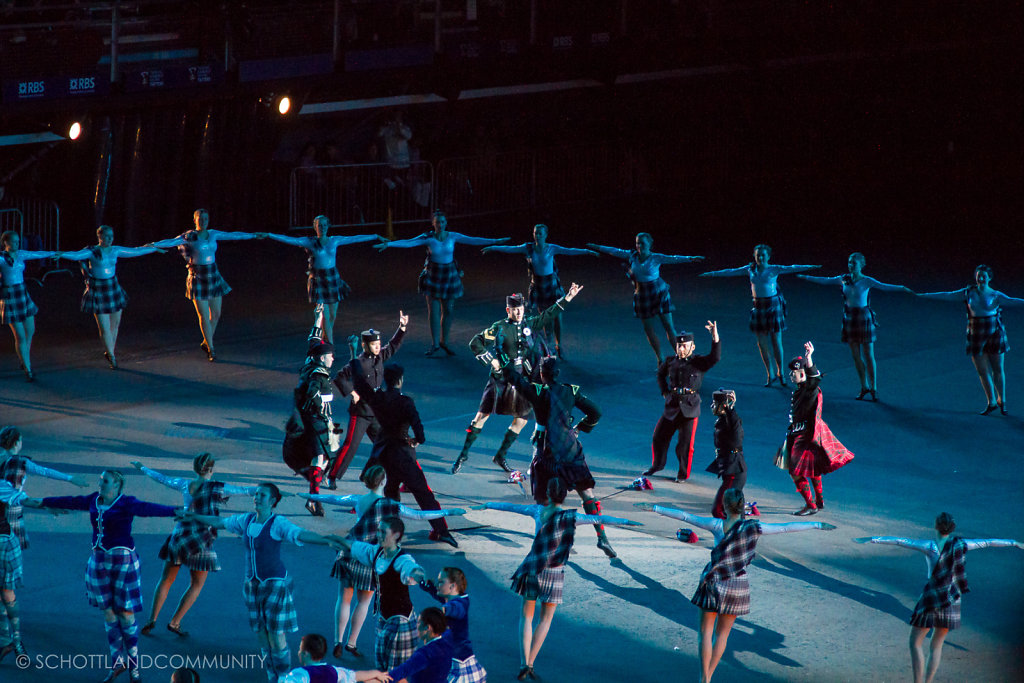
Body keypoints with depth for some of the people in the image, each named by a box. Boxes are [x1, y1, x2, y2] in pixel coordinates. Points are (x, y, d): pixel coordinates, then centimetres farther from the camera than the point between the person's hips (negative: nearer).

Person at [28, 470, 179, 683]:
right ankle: (117, 662, 21)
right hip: (100, 561, 6)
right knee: (109, 612, 10)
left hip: (122, 561, -6)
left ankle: (133, 665, 12)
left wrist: (175, 512, -47)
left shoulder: (127, 504, -15)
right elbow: (72, 502, 19)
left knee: (126, 613, -1)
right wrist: (42, 502, 31)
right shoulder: (95, 500, 5)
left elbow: (148, 508, -30)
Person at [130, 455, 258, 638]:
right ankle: (174, 622, 11)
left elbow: (162, 478, 17)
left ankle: (152, 619, 8)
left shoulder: (184, 484, 2)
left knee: (166, 580, 16)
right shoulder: (216, 488, -10)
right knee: (197, 584, 14)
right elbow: (245, 491, -10)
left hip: (179, 535, 4)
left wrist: (143, 468, 35)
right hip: (200, 540, -4)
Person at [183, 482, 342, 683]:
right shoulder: (248, 520, 3)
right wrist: (195, 517, 32)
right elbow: (219, 522, 20)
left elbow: (303, 535, -31)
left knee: (276, 637, -5)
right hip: (253, 584, 6)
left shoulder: (278, 524, -16)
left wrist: (325, 540, -49)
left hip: (275, 584, -6)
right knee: (261, 635, 9)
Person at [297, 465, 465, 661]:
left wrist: (311, 496, 36)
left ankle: (338, 641, 2)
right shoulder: (387, 505, -13)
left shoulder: (357, 500, 1)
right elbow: (419, 515, -13)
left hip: (349, 553, 4)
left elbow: (334, 499, 18)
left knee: (344, 598, 10)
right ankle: (351, 643, 13)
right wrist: (448, 512, -6)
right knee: (363, 601, 10)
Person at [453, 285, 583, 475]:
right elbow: (475, 343, -4)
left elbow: (548, 316, 17)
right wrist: (491, 360, -9)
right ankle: (464, 454, 4)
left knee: (521, 419, 2)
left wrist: (566, 299, 13)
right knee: (483, 415, -5)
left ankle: (500, 456, 16)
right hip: (500, 379, -4)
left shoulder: (529, 325, 8)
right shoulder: (499, 328, -5)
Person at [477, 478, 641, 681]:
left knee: (526, 616, 12)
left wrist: (487, 505, 24)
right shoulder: (569, 517, -13)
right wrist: (626, 522, -20)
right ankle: (530, 664, 9)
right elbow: (598, 518, -19)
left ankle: (524, 664, -1)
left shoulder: (538, 511, -3)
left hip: (532, 569, 2)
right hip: (553, 573, -2)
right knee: (545, 619, 13)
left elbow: (510, 507, 10)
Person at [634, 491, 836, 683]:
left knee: (705, 631, 8)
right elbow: (786, 528, -6)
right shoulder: (752, 528, -10)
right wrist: (816, 525, 2)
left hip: (714, 582, -1)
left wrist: (654, 508, 0)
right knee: (722, 633, 15)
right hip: (738, 585, 1)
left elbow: (684, 516, -7)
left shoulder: (717, 526, -11)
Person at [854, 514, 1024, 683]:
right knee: (936, 645, 18)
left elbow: (899, 541, -20)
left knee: (915, 643, 8)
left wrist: (871, 540, -23)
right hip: (952, 601, 4)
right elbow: (989, 542, 12)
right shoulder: (961, 545, -2)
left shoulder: (931, 547, -13)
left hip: (931, 598, -4)